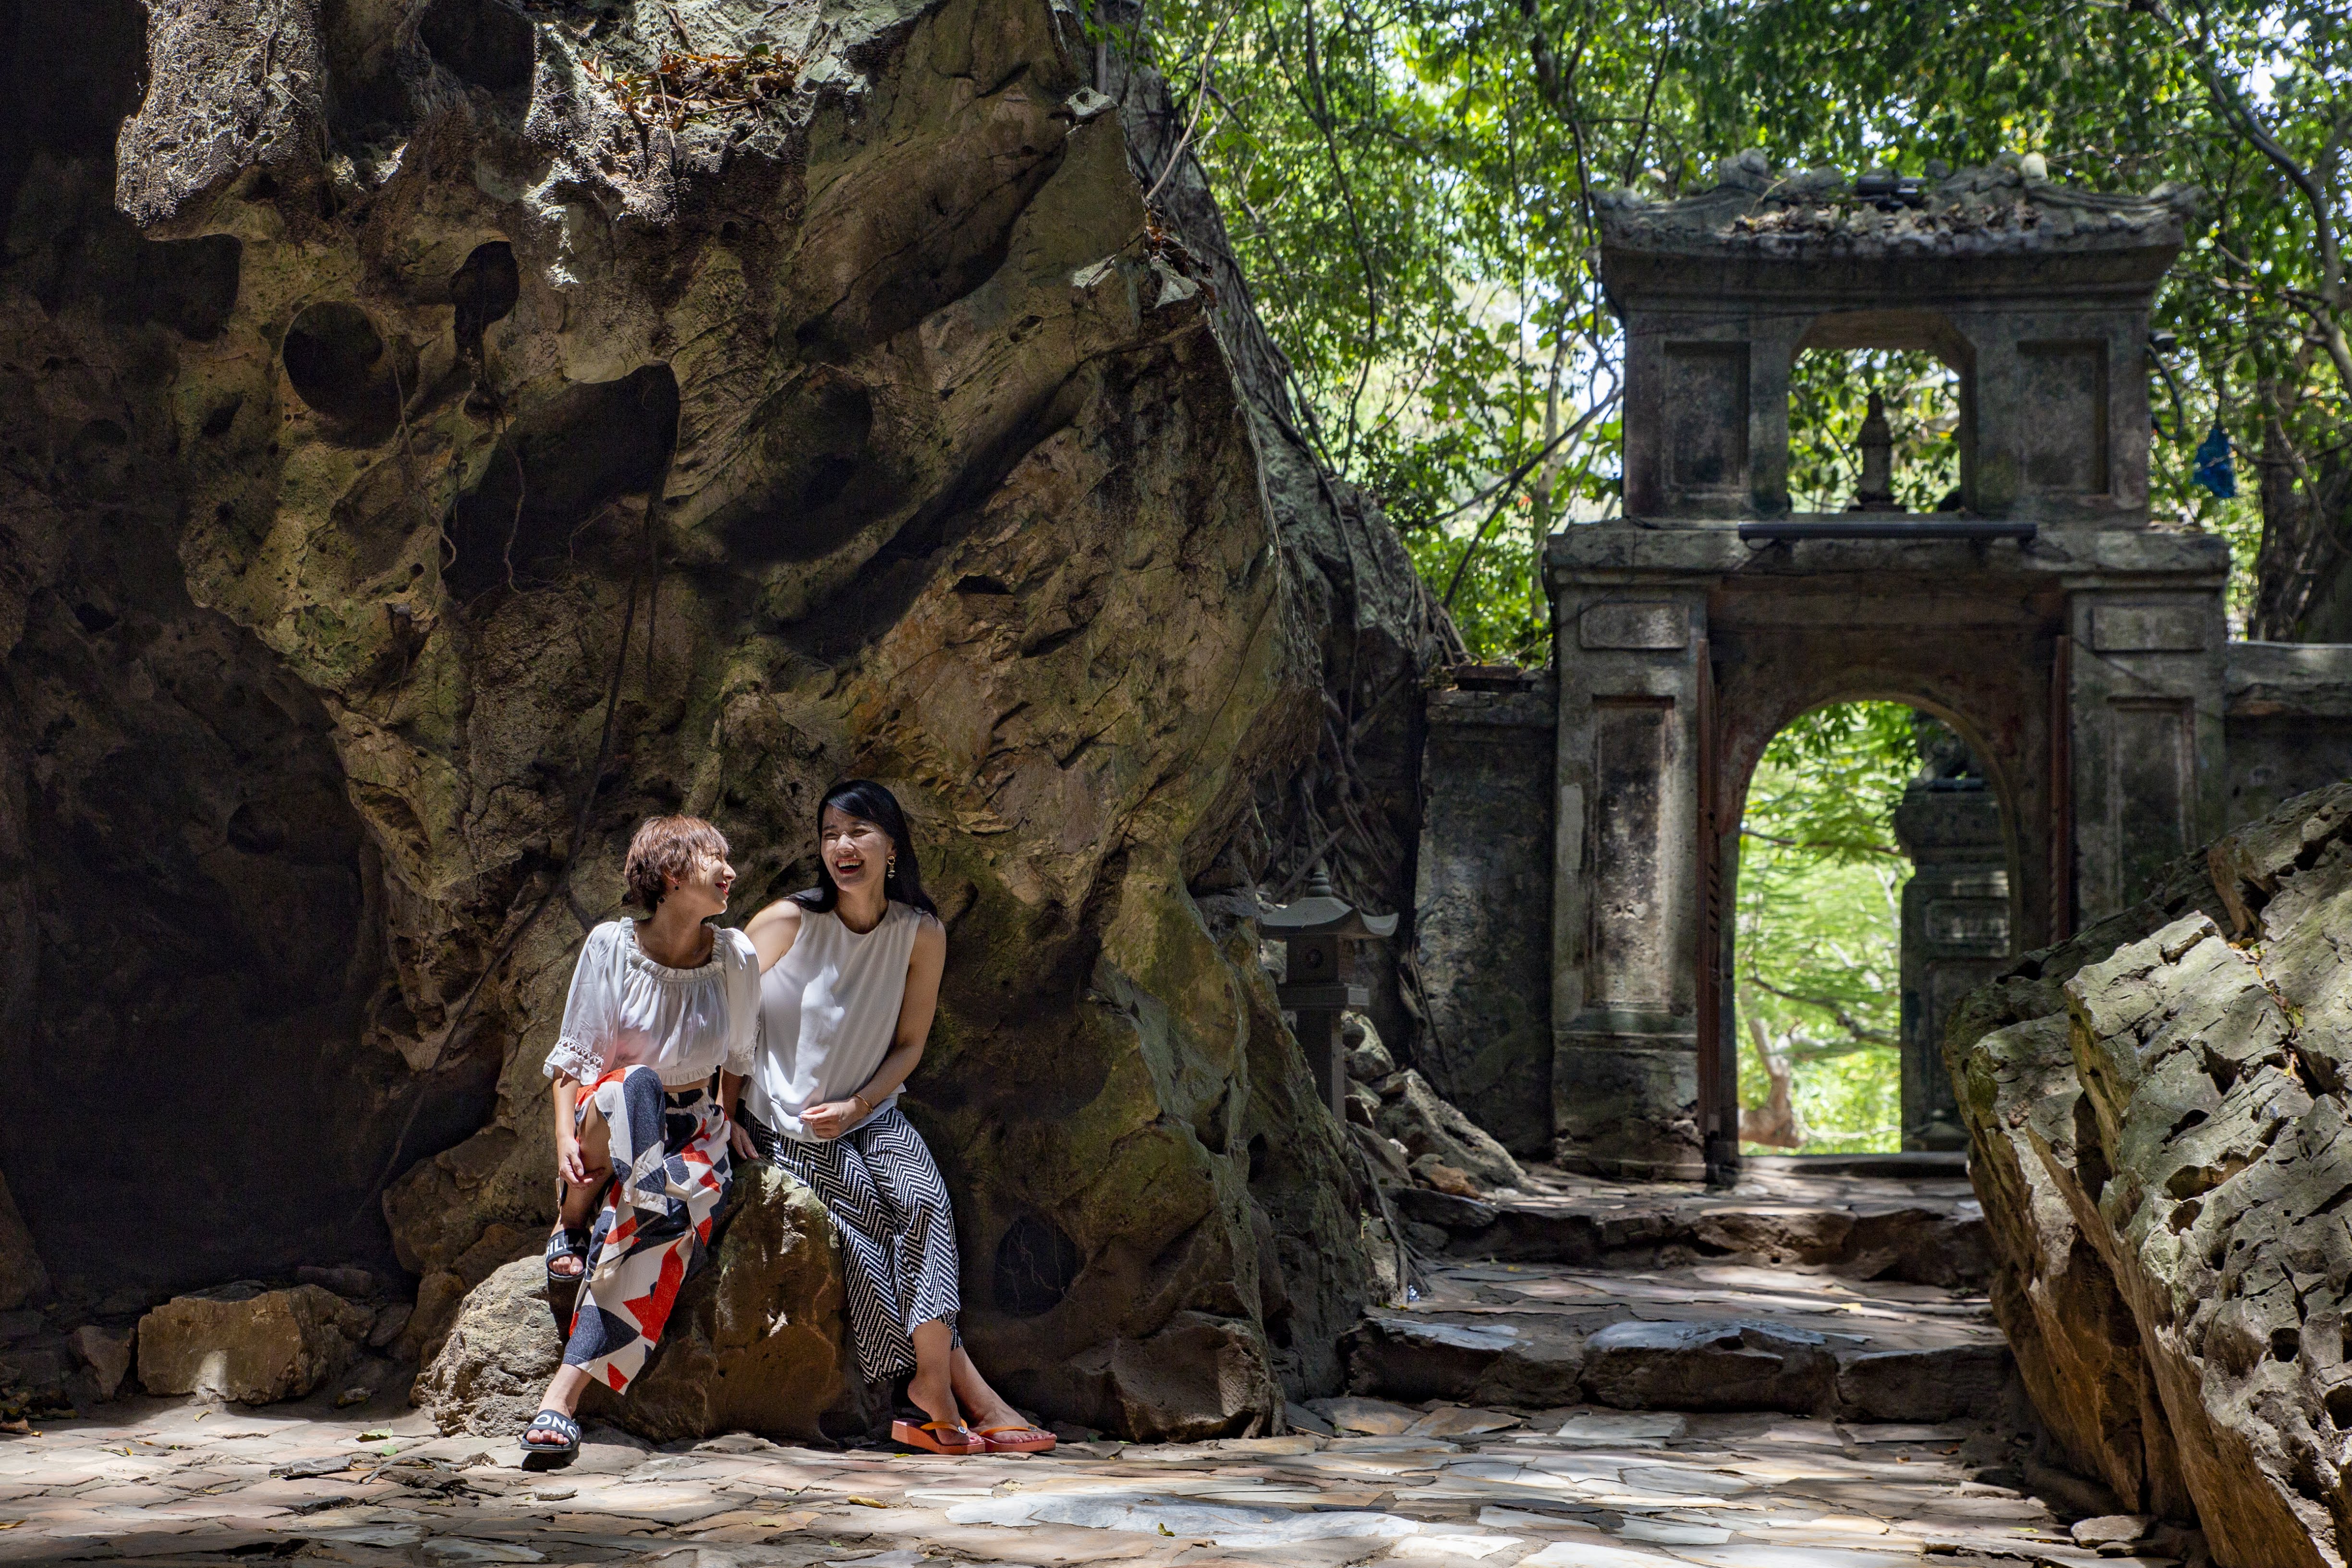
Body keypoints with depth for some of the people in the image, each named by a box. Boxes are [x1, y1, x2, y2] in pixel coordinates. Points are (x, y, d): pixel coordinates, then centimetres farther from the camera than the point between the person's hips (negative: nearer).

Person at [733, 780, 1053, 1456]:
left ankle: (932, 1383, -28)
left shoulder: (922, 935, -2)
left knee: (925, 1200, -25)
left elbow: (909, 1045, 5)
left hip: (869, 1116, 3)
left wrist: (855, 1106, -10)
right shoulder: (787, 923, -10)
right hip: (785, 1125, -3)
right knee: (873, 1221, -22)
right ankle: (965, 1391, -22)